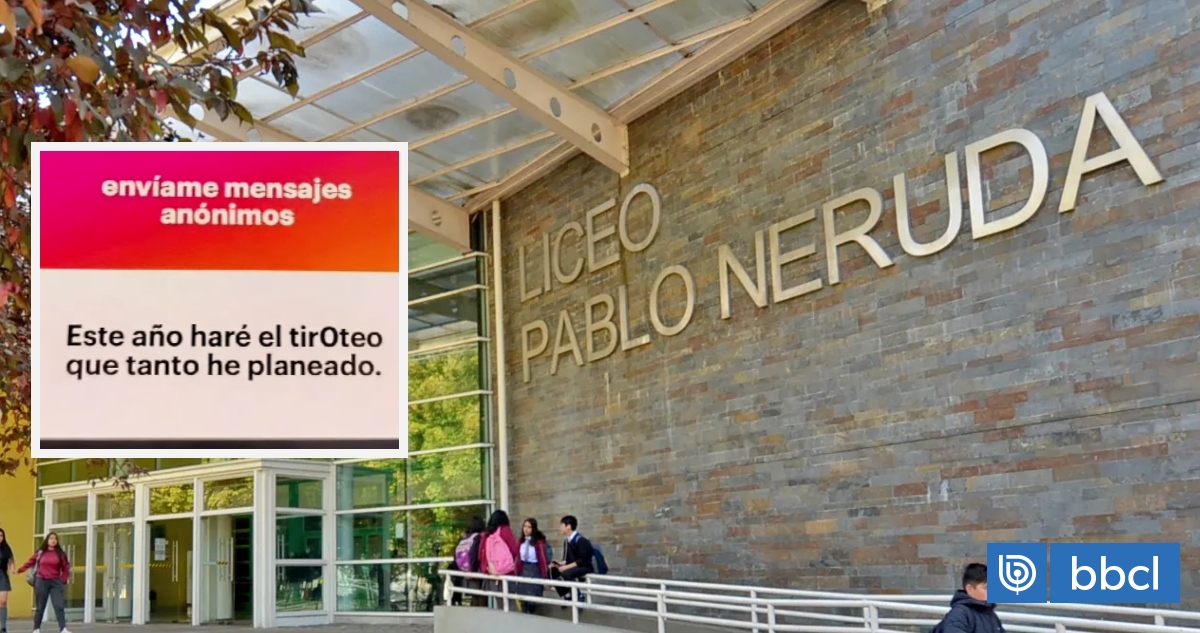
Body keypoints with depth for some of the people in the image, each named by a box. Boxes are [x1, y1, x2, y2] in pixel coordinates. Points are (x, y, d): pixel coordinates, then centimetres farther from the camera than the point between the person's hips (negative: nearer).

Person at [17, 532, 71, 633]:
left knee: (59, 606, -9)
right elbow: (30, 562, 4)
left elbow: (66, 567, 6)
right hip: (41, 582, 0)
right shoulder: (40, 553, 4)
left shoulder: (60, 554, 3)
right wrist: (20, 570, -8)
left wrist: (64, 580, -2)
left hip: (55, 582, 0)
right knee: (40, 607, 9)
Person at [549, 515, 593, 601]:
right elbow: (568, 559, 14)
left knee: (566, 574, -35)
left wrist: (567, 567, -26)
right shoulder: (567, 542, 8)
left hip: (585, 567, -9)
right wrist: (560, 563, -6)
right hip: (572, 567, 9)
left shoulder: (581, 541, -17)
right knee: (552, 570, -8)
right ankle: (567, 595, 0)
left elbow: (583, 560, -23)